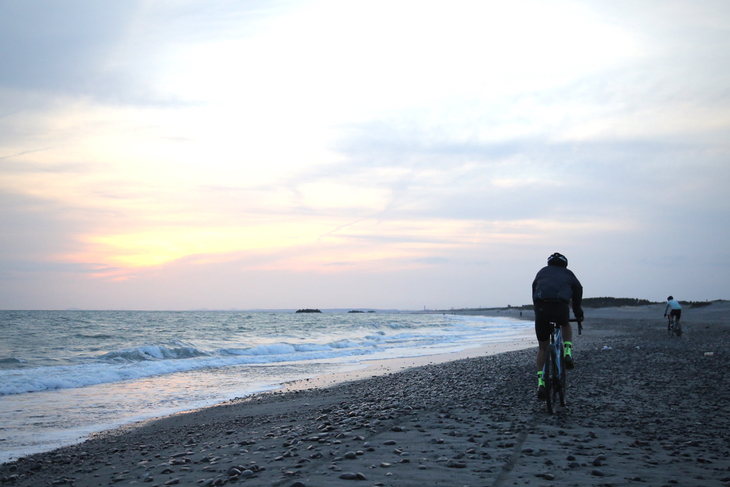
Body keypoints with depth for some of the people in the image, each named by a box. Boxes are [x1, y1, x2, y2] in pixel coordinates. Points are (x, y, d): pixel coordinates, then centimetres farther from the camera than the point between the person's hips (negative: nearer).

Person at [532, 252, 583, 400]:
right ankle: (568, 353, 15)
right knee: (566, 325, 37)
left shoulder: (542, 272, 29)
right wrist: (578, 314, 34)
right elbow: (578, 291, 25)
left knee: (543, 347, 13)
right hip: (561, 307, -1)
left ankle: (541, 382, 4)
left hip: (541, 307, 1)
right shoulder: (568, 274, 27)